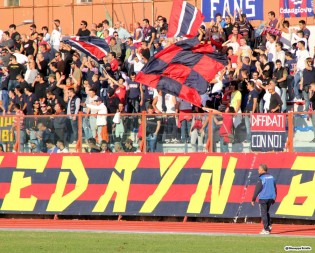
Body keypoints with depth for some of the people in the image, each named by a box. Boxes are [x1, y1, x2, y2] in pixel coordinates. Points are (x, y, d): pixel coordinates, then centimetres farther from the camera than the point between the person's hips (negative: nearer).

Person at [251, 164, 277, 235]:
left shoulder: (261, 179, -12)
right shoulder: (271, 177, 9)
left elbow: (257, 190, -12)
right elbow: (275, 189, 14)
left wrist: (253, 199, -5)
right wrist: (274, 198, 22)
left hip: (263, 198, -6)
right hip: (270, 198, 6)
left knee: (264, 214, -1)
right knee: (266, 212, 21)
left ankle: (266, 230, -2)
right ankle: (269, 226, 8)